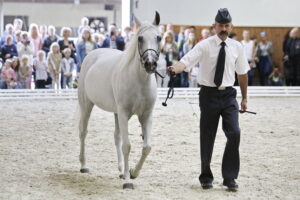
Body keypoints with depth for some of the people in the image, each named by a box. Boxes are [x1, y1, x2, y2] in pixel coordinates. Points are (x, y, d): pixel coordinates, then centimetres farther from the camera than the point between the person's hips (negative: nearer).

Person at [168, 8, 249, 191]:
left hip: (229, 95, 2)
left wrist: (244, 98, 15)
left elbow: (243, 73, 12)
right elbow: (186, 61, -19)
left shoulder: (237, 47, 3)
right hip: (209, 94, -2)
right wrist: (175, 69, -41)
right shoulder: (205, 46, -7)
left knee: (234, 133, -12)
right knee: (207, 137, 5)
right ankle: (206, 177, 22)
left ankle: (230, 177, 0)